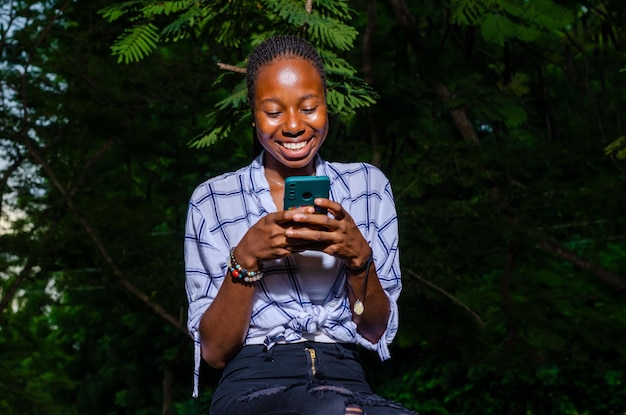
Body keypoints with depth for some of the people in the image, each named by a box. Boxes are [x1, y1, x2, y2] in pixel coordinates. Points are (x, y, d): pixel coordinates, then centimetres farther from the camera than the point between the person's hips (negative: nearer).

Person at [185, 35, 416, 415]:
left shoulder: (367, 186, 12)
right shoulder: (212, 201, 7)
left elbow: (377, 332, 9)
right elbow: (214, 351, 2)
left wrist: (358, 255, -10)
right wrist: (246, 258, -13)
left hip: (347, 380, 2)